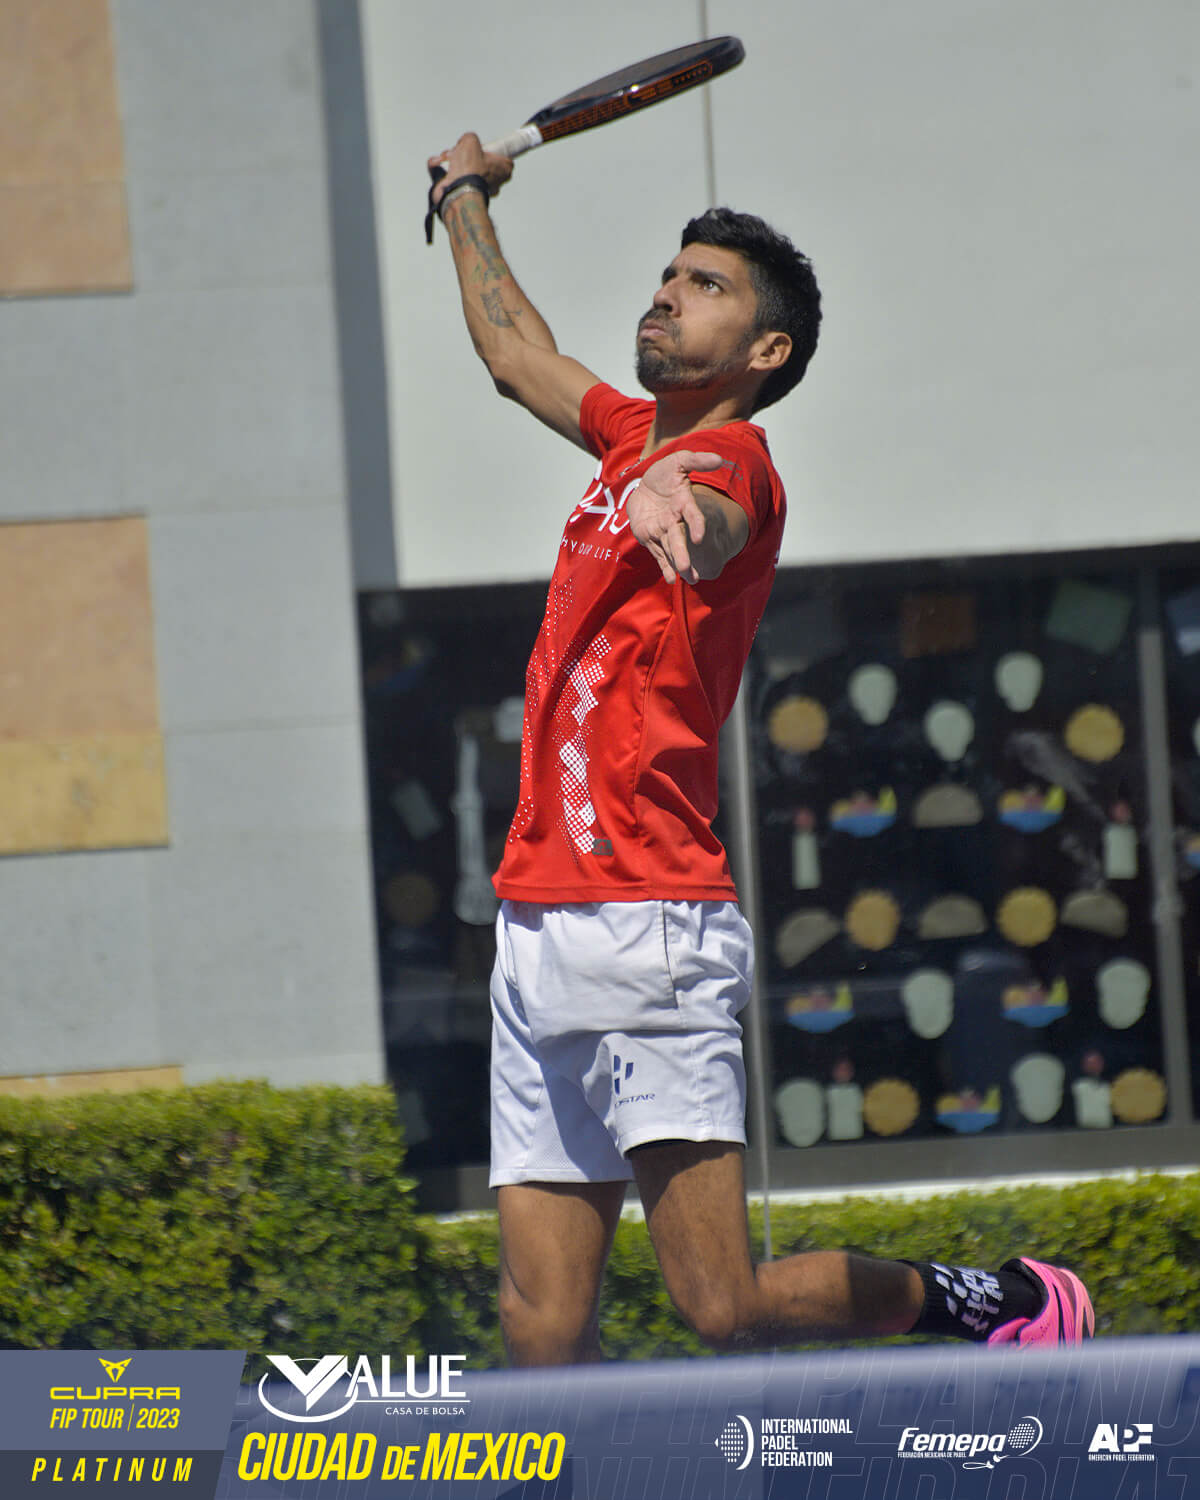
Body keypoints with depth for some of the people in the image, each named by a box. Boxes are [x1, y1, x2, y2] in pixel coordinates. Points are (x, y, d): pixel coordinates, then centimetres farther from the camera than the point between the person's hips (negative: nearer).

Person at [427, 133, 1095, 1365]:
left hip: (647, 931, -8)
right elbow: (514, 348, 39)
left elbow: (707, 528, -32)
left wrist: (665, 506, -55)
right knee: (543, 1330, -1)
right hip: (538, 934, 8)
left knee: (726, 1309, -12)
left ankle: (977, 1303, 10)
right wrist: (465, 197, 53)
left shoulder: (727, 459, -6)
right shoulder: (635, 435, 18)